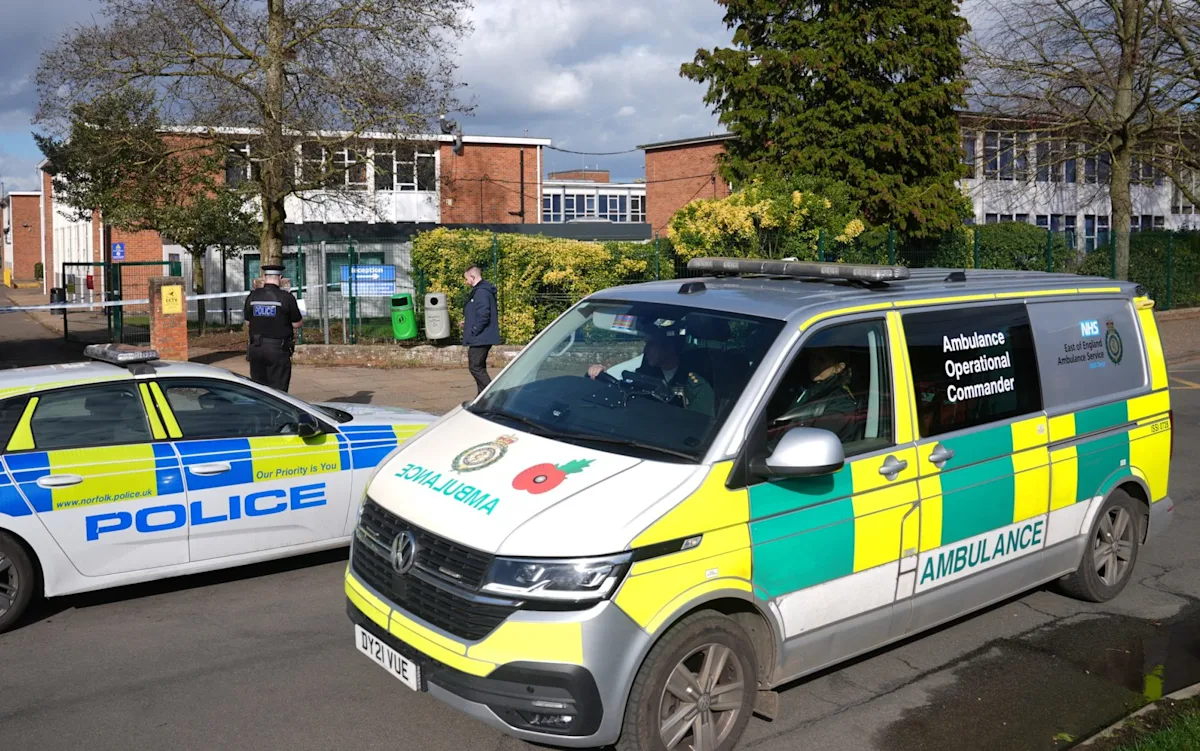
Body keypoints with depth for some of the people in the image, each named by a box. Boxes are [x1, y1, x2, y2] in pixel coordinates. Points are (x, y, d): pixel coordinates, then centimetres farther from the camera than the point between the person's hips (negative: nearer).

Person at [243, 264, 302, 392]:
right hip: (278, 349, -4)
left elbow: (248, 321, 10)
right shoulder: (286, 297, -11)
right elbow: (296, 324, -6)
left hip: (256, 347, 4)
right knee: (278, 390, 1)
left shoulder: (252, 296, 1)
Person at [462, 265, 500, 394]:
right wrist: (468, 323, 15)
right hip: (482, 338, 11)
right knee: (479, 367, 15)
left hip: (480, 338, -11)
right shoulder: (483, 290, 15)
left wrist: (473, 331, -17)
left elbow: (483, 315, -26)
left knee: (475, 367, -9)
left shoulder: (481, 292, -18)